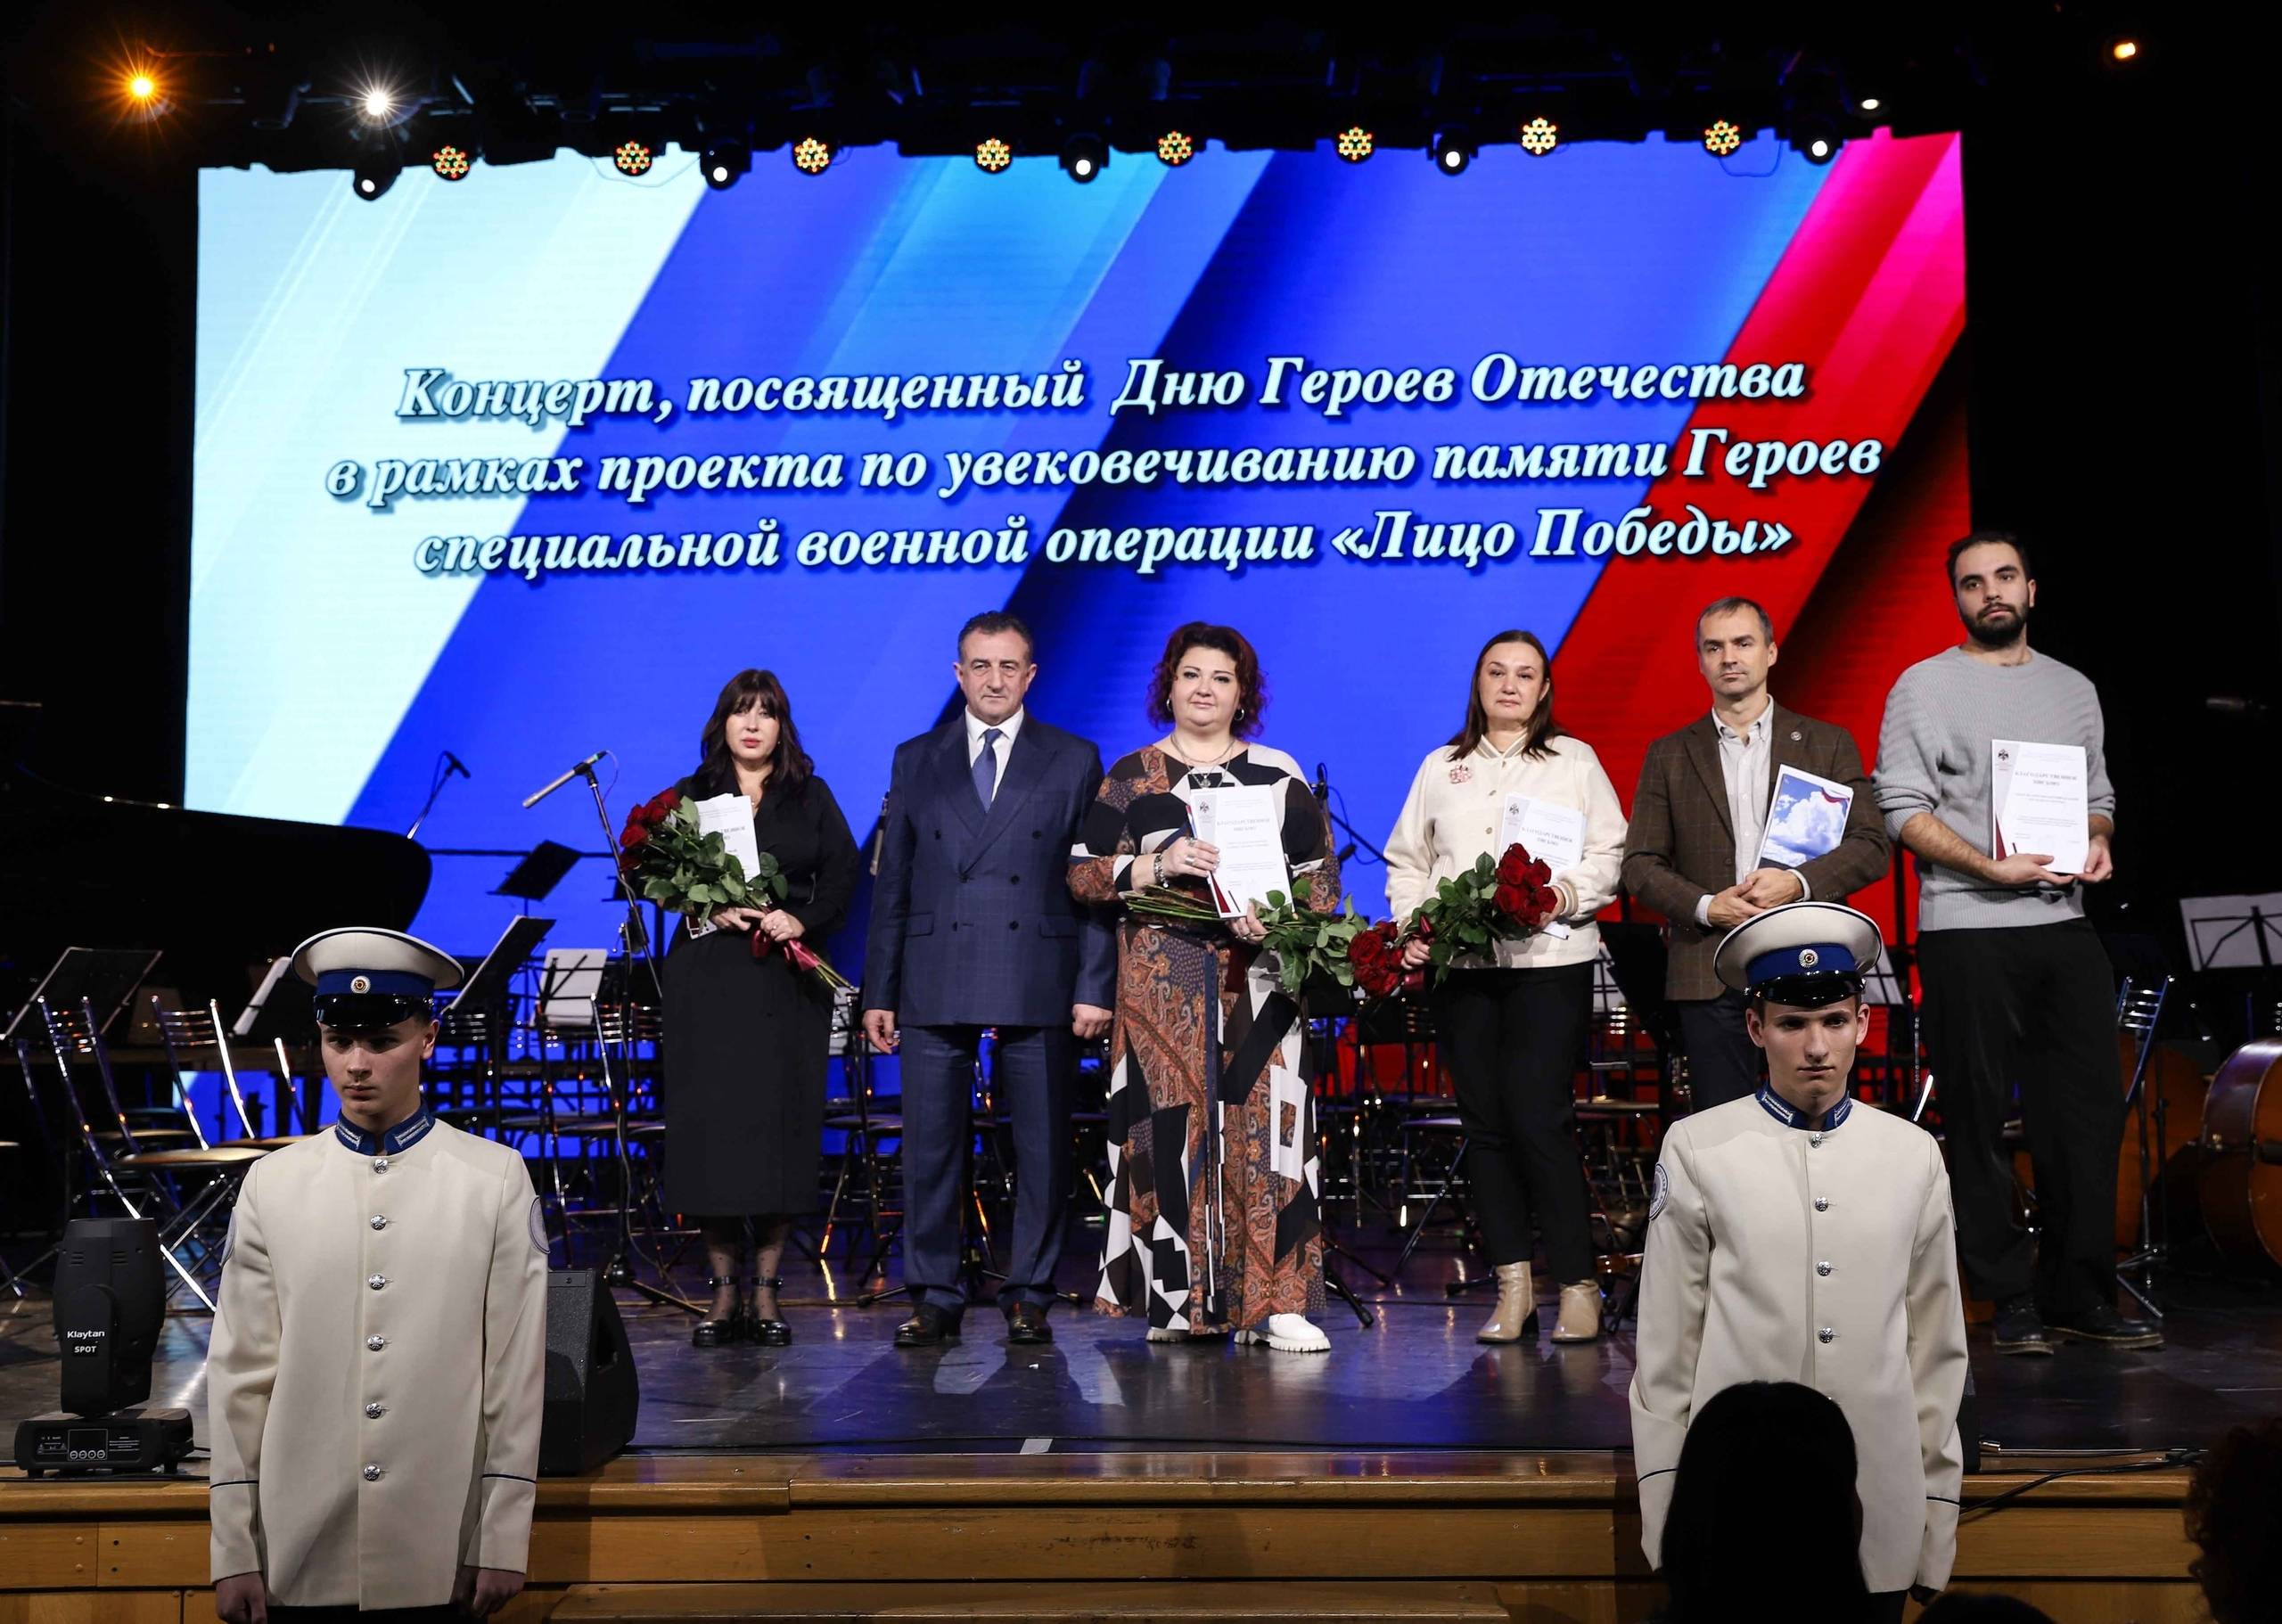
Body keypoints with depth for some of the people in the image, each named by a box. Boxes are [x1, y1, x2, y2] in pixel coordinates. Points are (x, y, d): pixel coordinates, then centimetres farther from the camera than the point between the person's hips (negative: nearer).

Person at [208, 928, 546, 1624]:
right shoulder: (270, 1185, 2)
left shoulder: (496, 1179, -3)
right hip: (299, 1563, 1)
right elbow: (239, 1374, 2)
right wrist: (234, 1552, 1)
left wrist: (503, 1543, -3)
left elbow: (517, 1371, -3)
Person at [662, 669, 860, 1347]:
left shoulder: (811, 797, 11)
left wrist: (803, 921, -13)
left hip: (789, 980, 0)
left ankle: (766, 1289, 6)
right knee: (709, 1126, -4)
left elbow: (843, 874, 4)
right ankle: (724, 1288, 6)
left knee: (783, 1126, -3)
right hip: (708, 978, 0)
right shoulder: (690, 796, 10)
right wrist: (707, 910, -13)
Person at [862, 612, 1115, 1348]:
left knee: (1043, 1149, 3)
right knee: (931, 1147, 3)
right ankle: (934, 1297, 14)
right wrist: (879, 991, 6)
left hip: (1038, 984, -1)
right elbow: (892, 884, 11)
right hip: (935, 982, 1)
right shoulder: (916, 760, 11)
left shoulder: (1074, 760, 7)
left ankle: (1029, 1295, 15)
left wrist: (1095, 986, -4)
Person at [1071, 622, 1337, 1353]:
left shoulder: (1279, 774, 12)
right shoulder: (1130, 777, 10)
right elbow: (1083, 871, 4)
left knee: (1260, 1124, -5)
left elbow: (1321, 872, 8)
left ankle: (1271, 1301, -1)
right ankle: (1180, 1298, 4)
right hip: (1161, 981, 0)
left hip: (1258, 979, 1)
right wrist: (1158, 866, -12)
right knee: (1171, 1123, -4)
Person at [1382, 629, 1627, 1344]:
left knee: (1540, 1118, -11)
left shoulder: (1574, 760, 9)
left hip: (1550, 961, -3)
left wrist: (1561, 895, -15)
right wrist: (1410, 928, -1)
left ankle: (1578, 1285, 0)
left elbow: (1610, 856, 3)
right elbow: (1407, 861, 15)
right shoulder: (1441, 767, 17)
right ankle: (1513, 1285, 11)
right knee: (1485, 1123, 3)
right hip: (1460, 964, 3)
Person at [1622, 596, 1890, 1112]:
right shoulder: (1669, 756, 11)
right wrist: (1706, 906, -9)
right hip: (1709, 978, 1)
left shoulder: (1828, 744, 10)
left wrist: (1797, 882, -13)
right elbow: (1640, 863, 7)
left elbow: (1872, 846, 3)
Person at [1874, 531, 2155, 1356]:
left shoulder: (2073, 689, 17)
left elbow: (2097, 794, 22)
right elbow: (1903, 808, -6)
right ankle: (2011, 1297, 9)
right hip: (1968, 931, -5)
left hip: (2066, 925, 5)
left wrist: (2097, 840, -1)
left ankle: (2081, 1293, 14)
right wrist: (1993, 867, -17)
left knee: (2089, 1110, 4)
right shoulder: (1924, 686, 1)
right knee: (1980, 1119, 0)